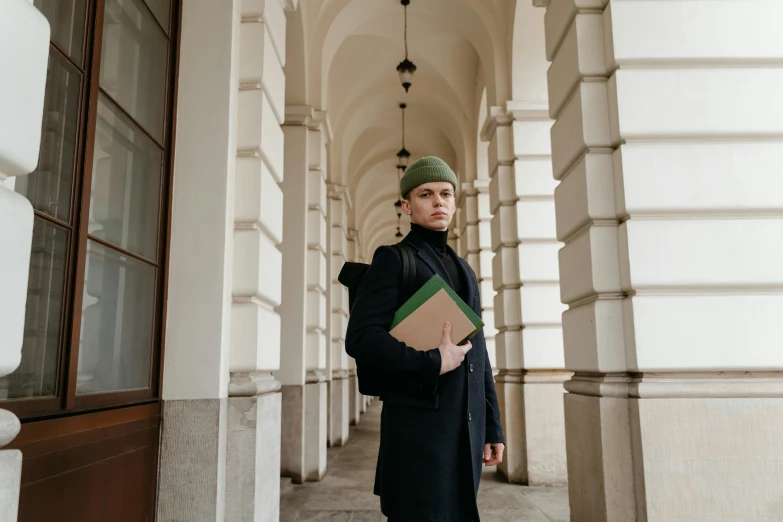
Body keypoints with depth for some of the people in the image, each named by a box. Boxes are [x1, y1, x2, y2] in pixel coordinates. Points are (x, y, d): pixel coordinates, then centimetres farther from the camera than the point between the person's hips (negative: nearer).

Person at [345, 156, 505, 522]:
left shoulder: (463, 270, 18)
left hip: (467, 428, 6)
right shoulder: (393, 259, -2)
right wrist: (434, 363, -19)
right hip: (419, 426, -6)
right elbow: (360, 338, -14)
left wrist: (492, 425, 14)